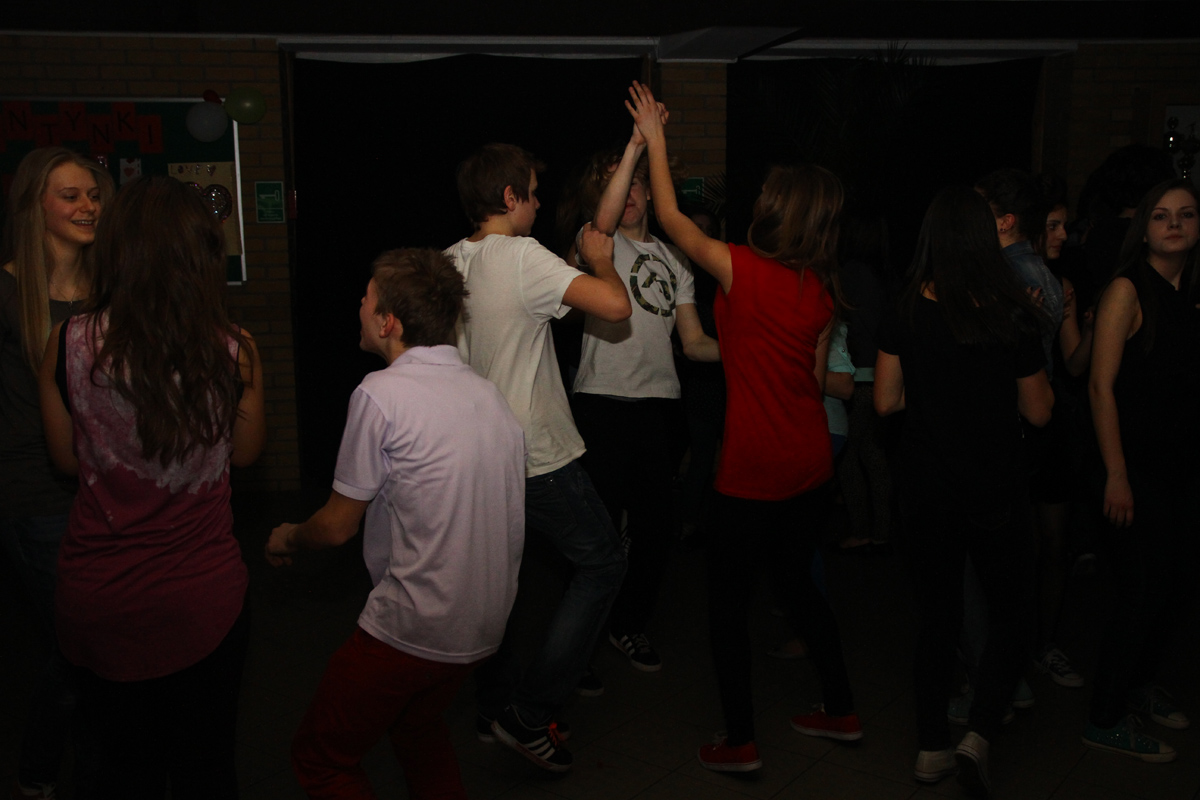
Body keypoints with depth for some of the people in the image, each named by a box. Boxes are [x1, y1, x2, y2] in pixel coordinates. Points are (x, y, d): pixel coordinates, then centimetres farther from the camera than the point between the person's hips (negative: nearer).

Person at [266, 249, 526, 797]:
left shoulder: (381, 393, -16)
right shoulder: (490, 394, 5)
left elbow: (338, 525, -8)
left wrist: (287, 539, 13)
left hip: (411, 629, -8)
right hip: (485, 627, 8)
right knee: (417, 726, 31)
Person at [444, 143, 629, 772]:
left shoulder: (449, 263, 5)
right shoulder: (523, 256, -18)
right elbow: (615, 306, -26)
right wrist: (599, 261, -5)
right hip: (537, 455, -8)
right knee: (602, 562, 6)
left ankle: (494, 709, 31)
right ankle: (529, 712, 4)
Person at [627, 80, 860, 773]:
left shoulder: (744, 269, -16)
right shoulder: (822, 289, 2)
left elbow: (672, 218, -4)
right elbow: (818, 375, 10)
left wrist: (654, 138, 6)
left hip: (755, 469, -7)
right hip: (810, 461, 7)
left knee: (728, 598, 7)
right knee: (798, 581, 23)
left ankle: (740, 741, 15)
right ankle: (841, 710, 34)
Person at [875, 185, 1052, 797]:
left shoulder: (907, 314, -7)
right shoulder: (1011, 316, -12)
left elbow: (886, 401, -1)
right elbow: (1038, 411, -3)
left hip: (926, 490, 3)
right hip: (996, 493, -2)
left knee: (937, 616, 16)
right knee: (1009, 615, 15)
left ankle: (932, 748, 23)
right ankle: (978, 734, 0)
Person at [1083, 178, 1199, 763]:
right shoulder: (1128, 291, -11)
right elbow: (1102, 386, -15)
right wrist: (1116, 475, -19)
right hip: (1140, 466, -7)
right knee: (1144, 589, -4)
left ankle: (1137, 682, 36)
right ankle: (1104, 719, 11)